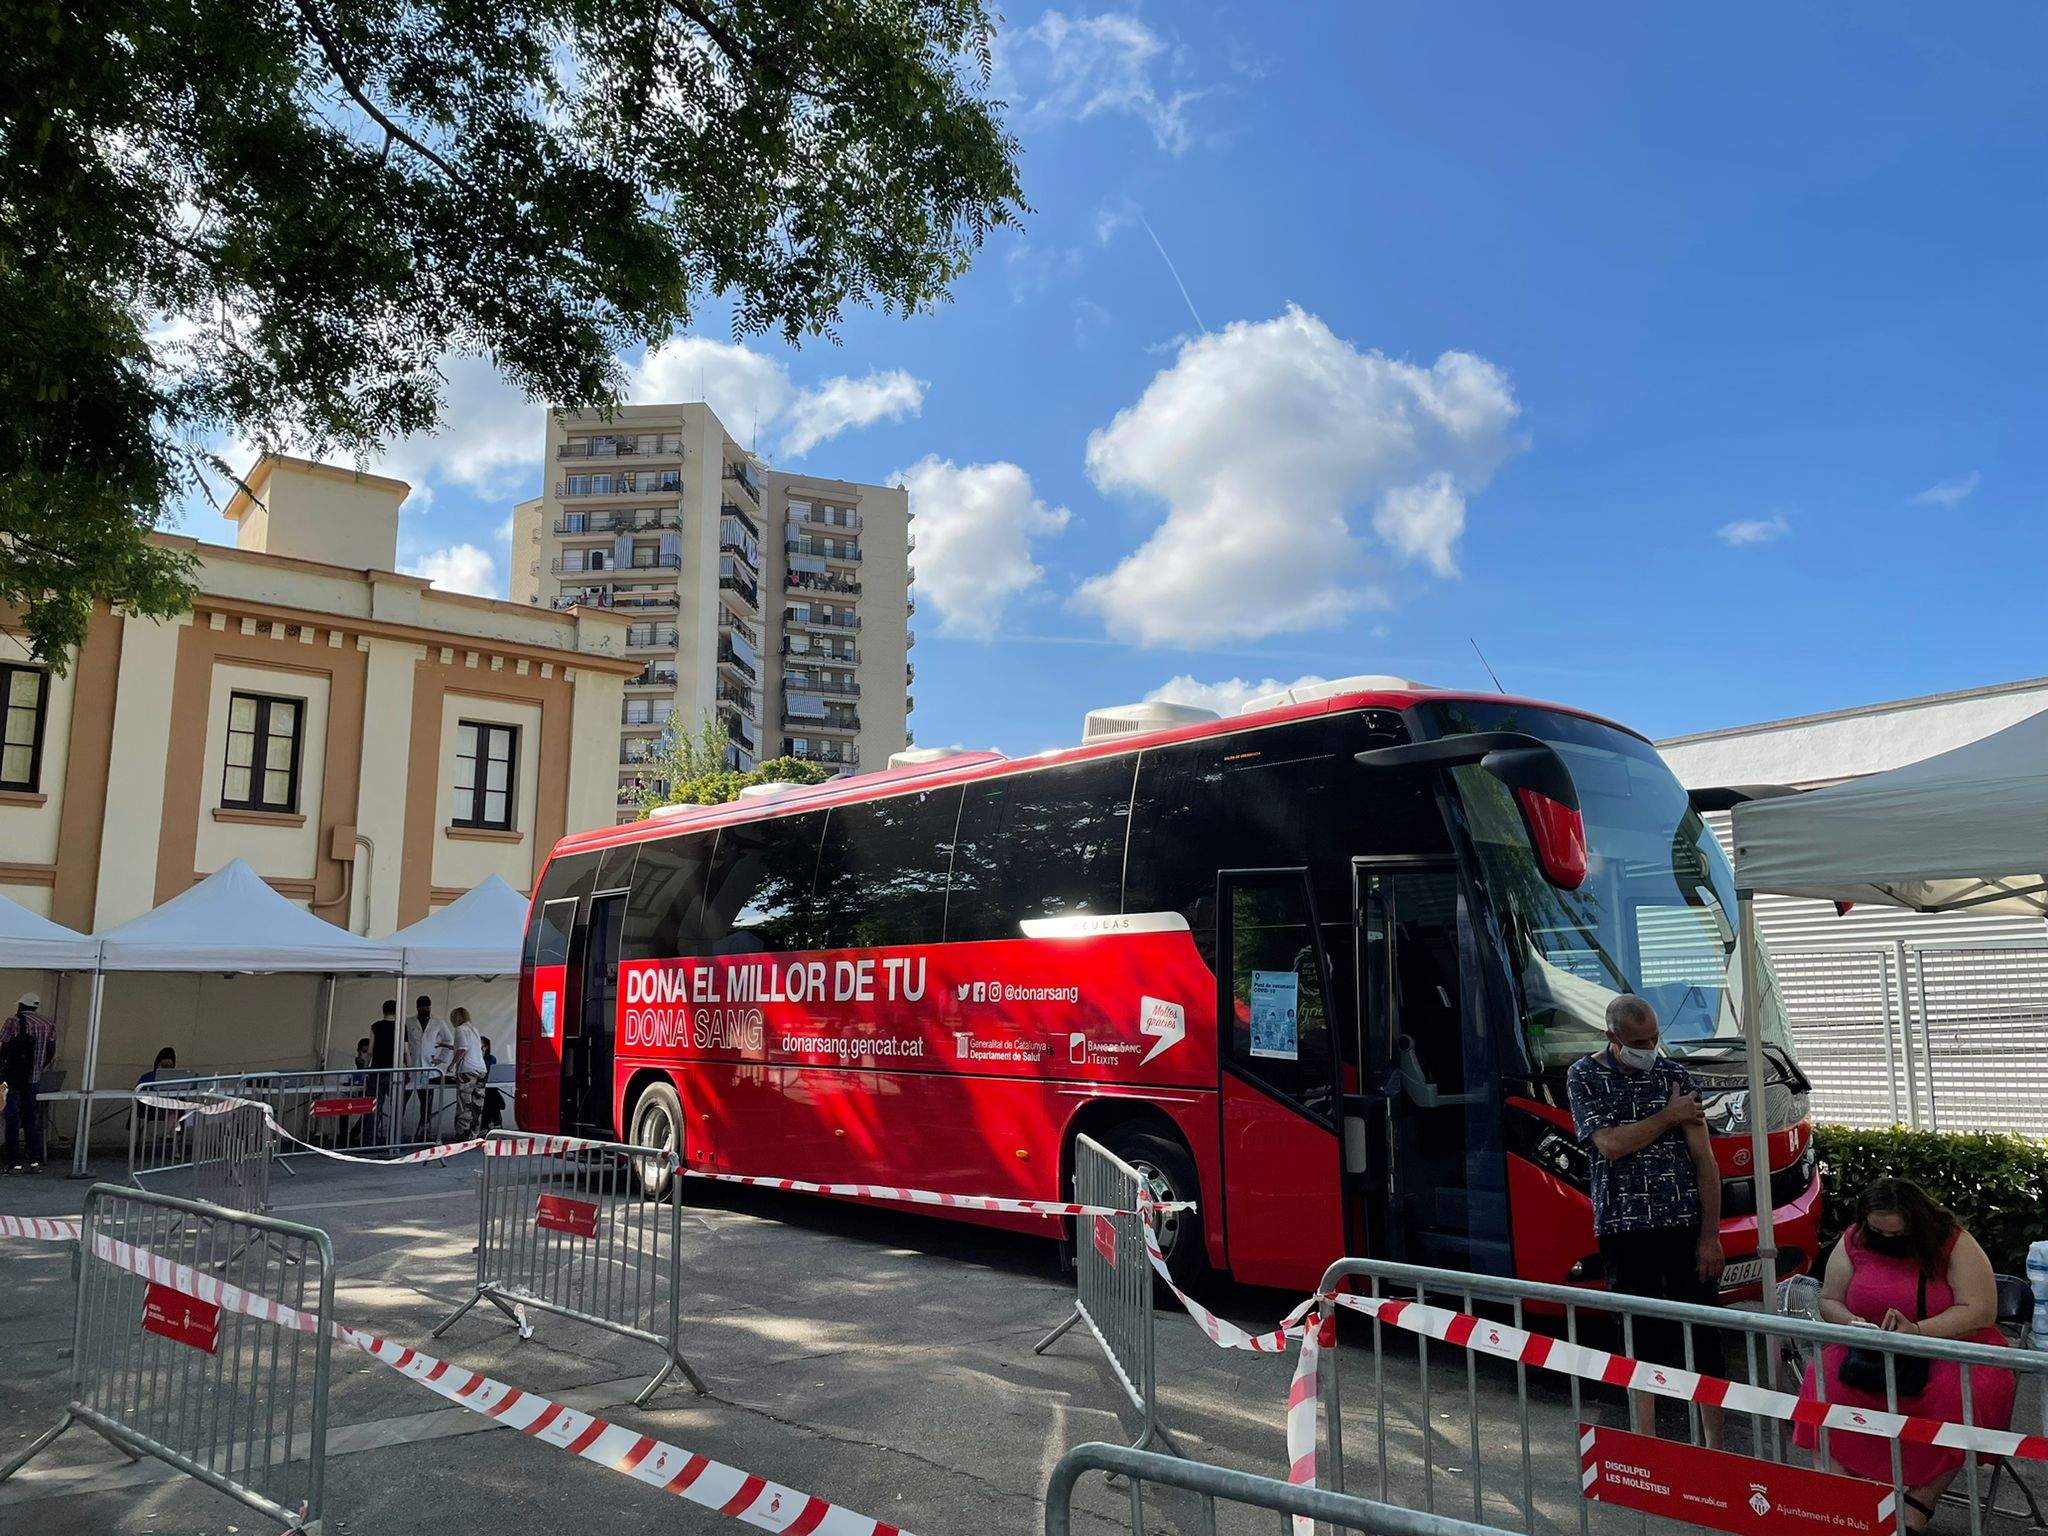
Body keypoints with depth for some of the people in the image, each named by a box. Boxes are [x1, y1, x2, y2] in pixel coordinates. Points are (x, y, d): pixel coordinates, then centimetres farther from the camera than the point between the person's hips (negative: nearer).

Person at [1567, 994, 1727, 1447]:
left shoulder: (1675, 1074, 2)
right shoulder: (1584, 1077, 0)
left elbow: (1705, 1162, 1)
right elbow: (1611, 1144, -13)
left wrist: (1710, 1236, -4)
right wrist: (1669, 1117, -7)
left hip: (1686, 1225, 1)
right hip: (1623, 1229, 0)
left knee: (1703, 1336, 4)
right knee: (1640, 1337, 8)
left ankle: (1715, 1445, 15)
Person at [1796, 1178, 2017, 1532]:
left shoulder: (1955, 1244, -8)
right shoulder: (1853, 1241, 1)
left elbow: (1981, 1312, -15)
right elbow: (1828, 1301, 8)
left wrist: (1917, 1330, -27)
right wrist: (1852, 1322, -15)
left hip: (1953, 1345, -2)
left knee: (1960, 1395, -35)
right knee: (1827, 1382, -27)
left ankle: (1919, 1504, -23)